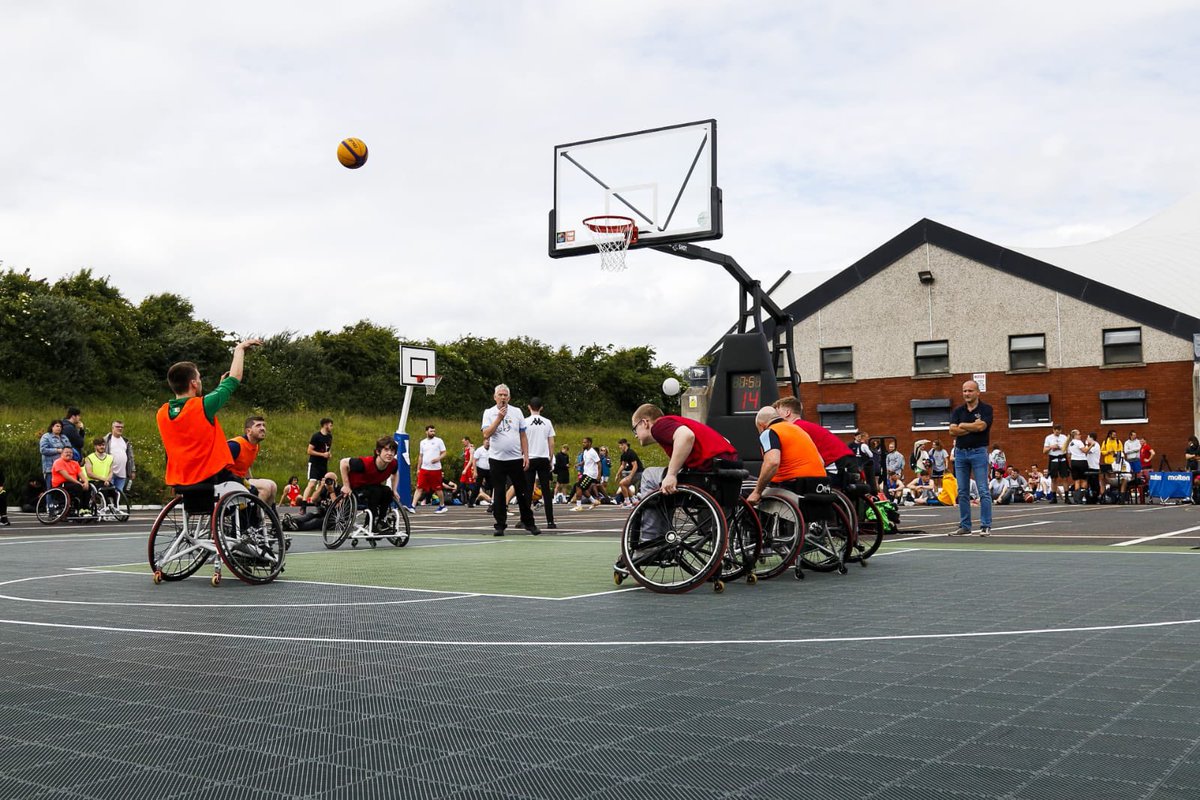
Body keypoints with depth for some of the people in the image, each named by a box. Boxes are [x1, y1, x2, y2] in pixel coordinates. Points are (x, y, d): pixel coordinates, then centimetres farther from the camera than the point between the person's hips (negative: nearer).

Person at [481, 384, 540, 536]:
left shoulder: (516, 412, 7)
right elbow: (486, 433, -11)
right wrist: (499, 418, -17)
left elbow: (523, 435, 9)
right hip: (497, 459, -1)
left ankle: (529, 523, 14)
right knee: (499, 493, 2)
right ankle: (500, 525, 9)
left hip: (516, 459, 1)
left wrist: (526, 455, 2)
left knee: (522, 492, 5)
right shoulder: (489, 413, 2)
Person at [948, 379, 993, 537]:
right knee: (962, 492, 7)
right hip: (960, 453, 5)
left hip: (979, 452, -5)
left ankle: (986, 526, -4)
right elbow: (952, 431, -3)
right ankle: (964, 526, 12)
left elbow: (981, 426, -18)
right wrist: (973, 427, -10)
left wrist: (963, 426, -4)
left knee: (983, 491, -6)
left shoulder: (986, 409, -2)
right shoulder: (958, 411, 10)